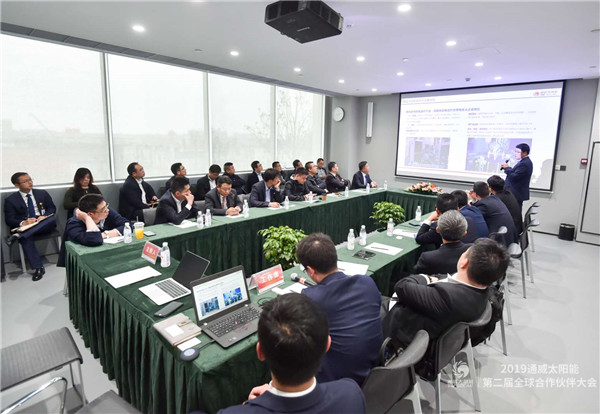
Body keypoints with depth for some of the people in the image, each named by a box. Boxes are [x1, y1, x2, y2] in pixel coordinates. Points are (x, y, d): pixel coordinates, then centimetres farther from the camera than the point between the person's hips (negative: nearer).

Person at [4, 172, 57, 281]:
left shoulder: (42, 193, 14)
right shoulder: (10, 200, 7)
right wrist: (23, 223, -22)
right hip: (24, 227, -1)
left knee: (52, 218, -33)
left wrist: (44, 216, -12)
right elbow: (9, 220, 1)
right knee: (26, 238, -36)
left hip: (44, 225, 1)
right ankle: (38, 268, -37)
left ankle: (18, 235, -37)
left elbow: (52, 208, 12)